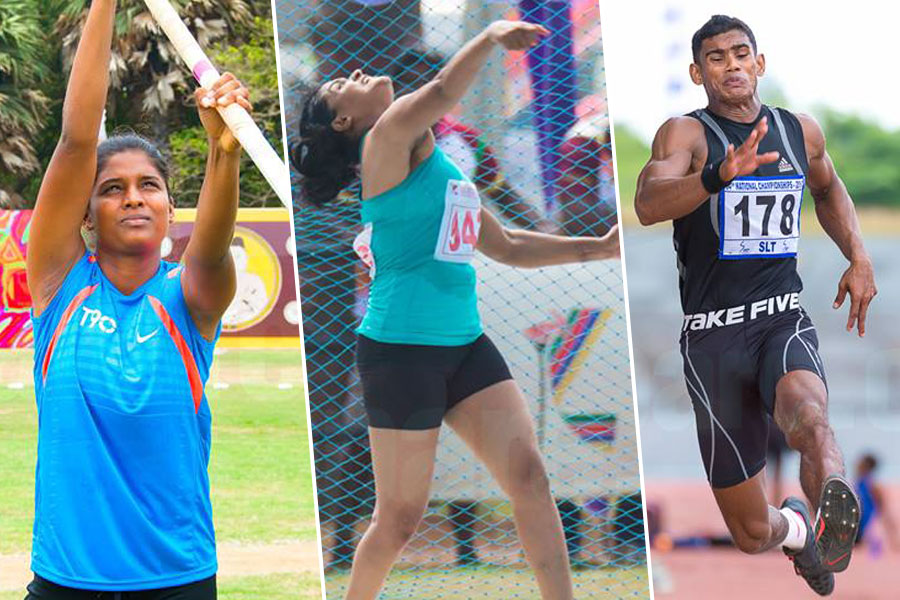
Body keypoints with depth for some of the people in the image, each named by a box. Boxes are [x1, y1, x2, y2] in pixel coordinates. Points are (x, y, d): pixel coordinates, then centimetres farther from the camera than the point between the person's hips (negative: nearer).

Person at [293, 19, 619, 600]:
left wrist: (599, 247, 19)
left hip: (465, 344, 8)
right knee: (400, 518, 0)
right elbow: (441, 93, -28)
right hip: (401, 350, -8)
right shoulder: (390, 136, -6)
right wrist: (492, 36, -17)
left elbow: (507, 246, 26)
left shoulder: (433, 159, 19)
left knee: (529, 475, -6)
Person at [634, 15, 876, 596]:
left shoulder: (801, 131, 9)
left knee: (807, 414, -37)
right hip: (714, 335, -2)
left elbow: (828, 187, 33)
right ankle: (795, 526, 39)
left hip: (783, 322, 2)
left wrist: (858, 257, 19)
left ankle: (836, 508, -63)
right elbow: (648, 203, -27)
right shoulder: (685, 133, -6)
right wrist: (720, 176, -45)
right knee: (753, 534, 5)